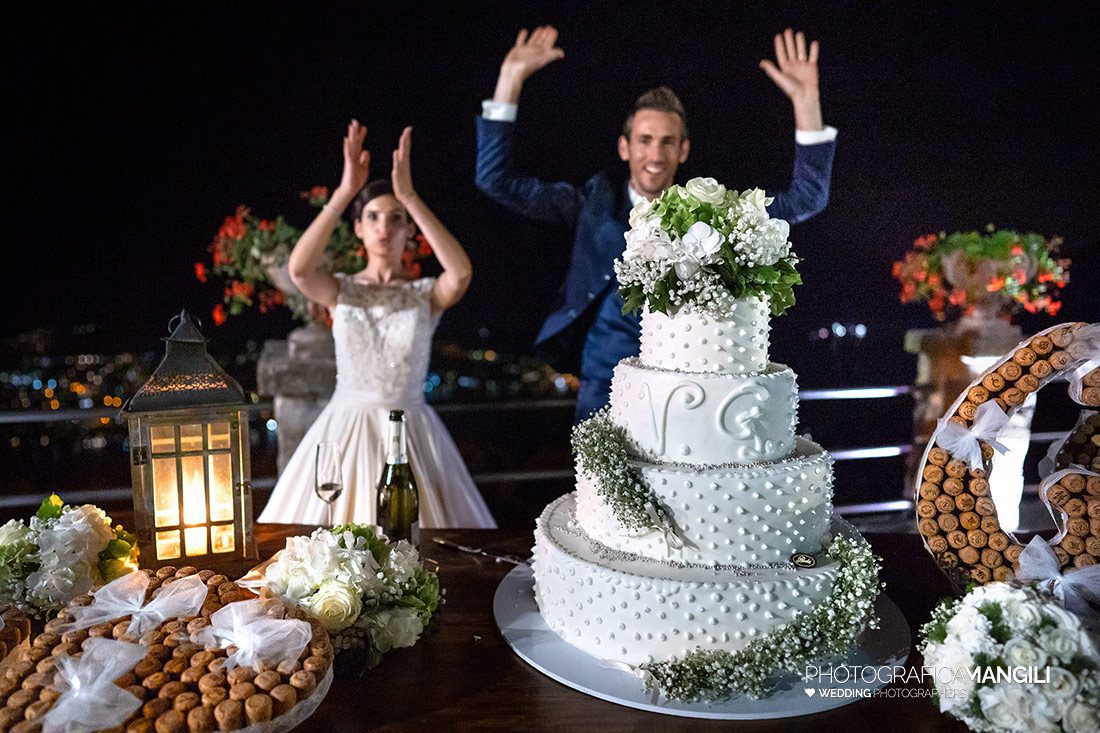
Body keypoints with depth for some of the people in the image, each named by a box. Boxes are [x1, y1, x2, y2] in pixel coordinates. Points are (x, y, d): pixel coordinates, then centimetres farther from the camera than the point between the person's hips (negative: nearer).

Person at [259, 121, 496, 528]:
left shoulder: (427, 294, -1)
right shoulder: (341, 291, 1)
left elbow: (462, 272, -24)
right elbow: (298, 268, -21)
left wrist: (410, 197, -24)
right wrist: (344, 192, -23)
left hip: (411, 436, 0)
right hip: (346, 433, 1)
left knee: (415, 520, 4)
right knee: (335, 516, 7)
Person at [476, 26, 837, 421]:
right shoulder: (594, 203, 2)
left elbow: (804, 201, 1)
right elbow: (496, 180, -2)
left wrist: (806, 101, -11)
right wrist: (511, 78, -11)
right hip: (607, 386, 0)